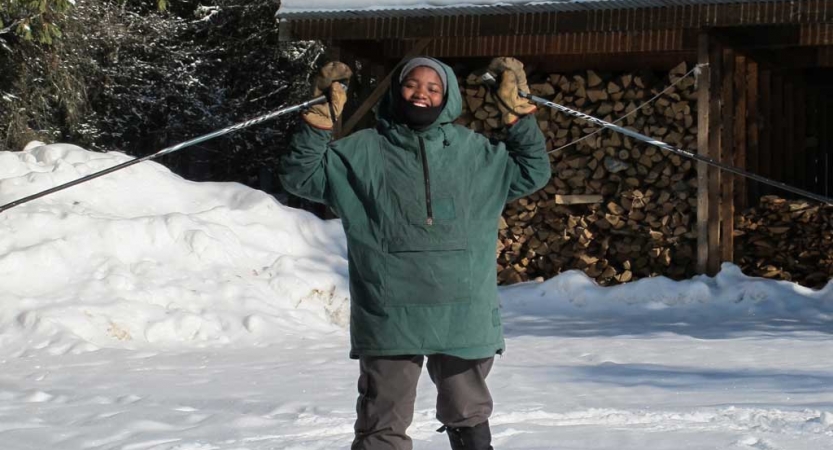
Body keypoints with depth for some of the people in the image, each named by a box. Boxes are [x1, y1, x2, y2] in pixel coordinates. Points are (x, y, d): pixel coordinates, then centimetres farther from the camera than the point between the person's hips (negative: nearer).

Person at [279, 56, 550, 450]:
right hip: (389, 316, -2)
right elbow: (301, 175, 3)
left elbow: (532, 172, 17)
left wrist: (518, 113, 7)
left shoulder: (476, 153, 10)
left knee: (468, 416, 16)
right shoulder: (363, 152, 4)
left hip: (463, 317, 2)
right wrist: (319, 120, -9)